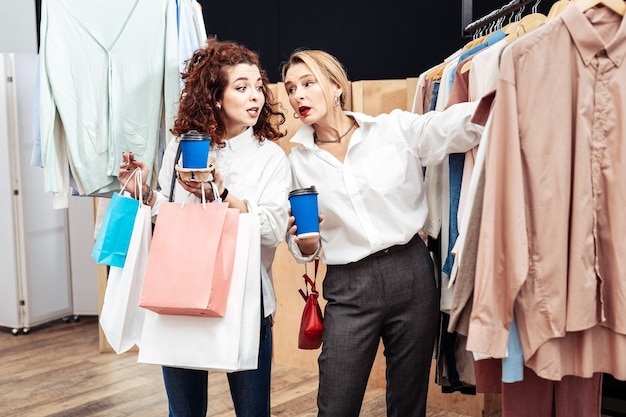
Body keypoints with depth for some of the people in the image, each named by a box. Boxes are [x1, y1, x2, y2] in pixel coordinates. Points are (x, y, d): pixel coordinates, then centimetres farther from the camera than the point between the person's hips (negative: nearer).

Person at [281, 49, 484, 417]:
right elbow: (307, 250, 11)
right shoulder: (299, 162, 6)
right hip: (348, 289, 1)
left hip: (412, 274, -1)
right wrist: (301, 237, -12)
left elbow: (464, 125, -9)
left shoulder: (396, 129, 0)